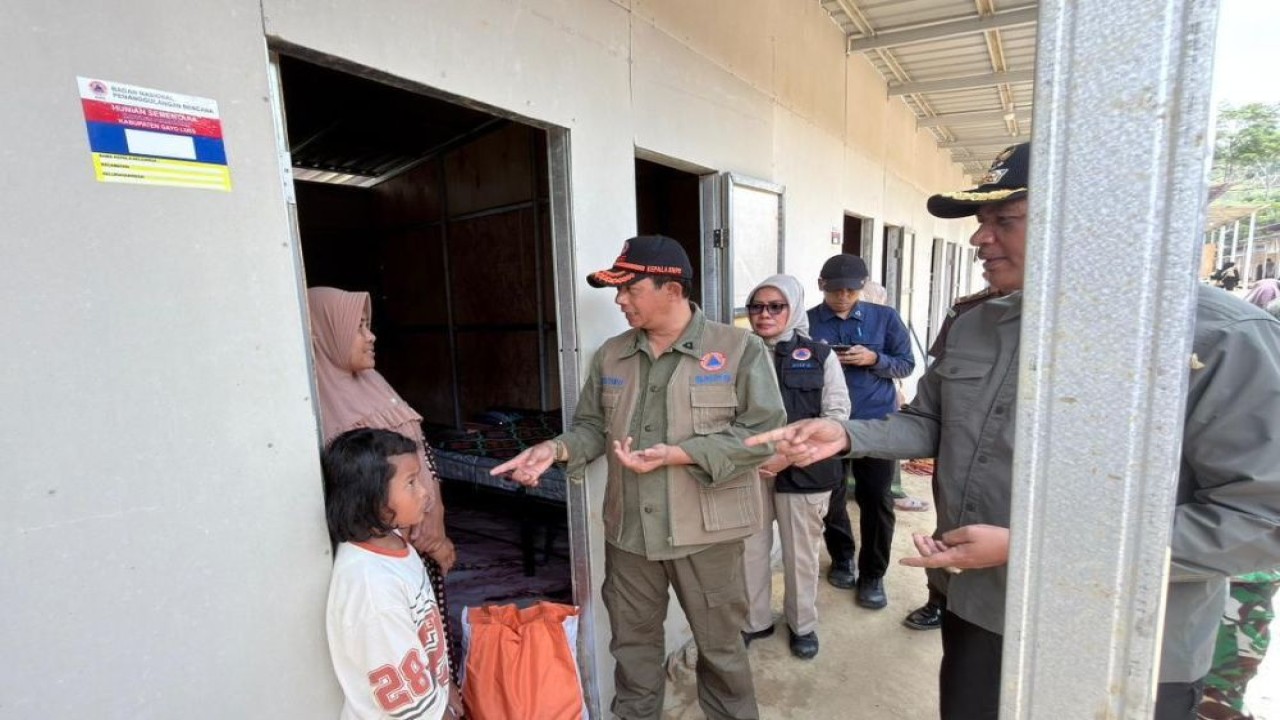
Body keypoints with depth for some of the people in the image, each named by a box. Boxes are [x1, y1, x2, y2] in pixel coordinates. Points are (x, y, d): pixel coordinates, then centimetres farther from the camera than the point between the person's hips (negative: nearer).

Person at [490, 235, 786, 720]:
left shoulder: (741, 349, -11)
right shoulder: (610, 356, 3)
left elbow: (764, 434, -15)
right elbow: (593, 426, 9)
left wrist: (677, 454, -23)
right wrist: (556, 449, -12)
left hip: (705, 529, -3)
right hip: (628, 528, 4)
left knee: (719, 646, 18)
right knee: (632, 642, 22)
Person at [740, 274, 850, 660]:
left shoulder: (820, 356, 0)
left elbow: (837, 413, -4)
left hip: (804, 471, -1)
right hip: (749, 471, 1)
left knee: (801, 553, 12)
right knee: (750, 549, 10)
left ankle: (802, 623, 35)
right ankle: (755, 621, 31)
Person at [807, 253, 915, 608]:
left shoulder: (885, 317, 1)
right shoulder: (806, 322, -2)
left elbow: (906, 364, 4)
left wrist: (874, 359, -15)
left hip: (877, 421, 0)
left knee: (876, 500, 5)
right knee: (831, 497, 12)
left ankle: (872, 575, 23)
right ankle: (842, 559, 36)